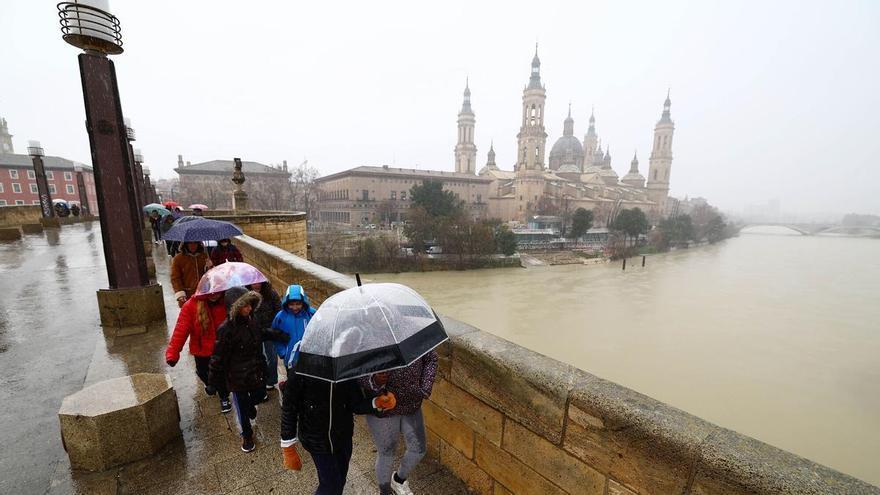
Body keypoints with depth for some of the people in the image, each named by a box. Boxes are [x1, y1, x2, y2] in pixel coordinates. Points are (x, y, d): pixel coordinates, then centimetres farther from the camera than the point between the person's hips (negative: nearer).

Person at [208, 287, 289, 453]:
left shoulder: (250, 320, -7)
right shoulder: (226, 329, -27)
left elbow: (260, 333, 15)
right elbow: (218, 357, -18)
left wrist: (278, 335, 10)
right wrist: (214, 380, -10)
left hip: (255, 371, 6)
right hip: (237, 376, -5)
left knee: (259, 394, 24)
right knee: (242, 407, 13)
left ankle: (250, 405, 58)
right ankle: (247, 435, 37)